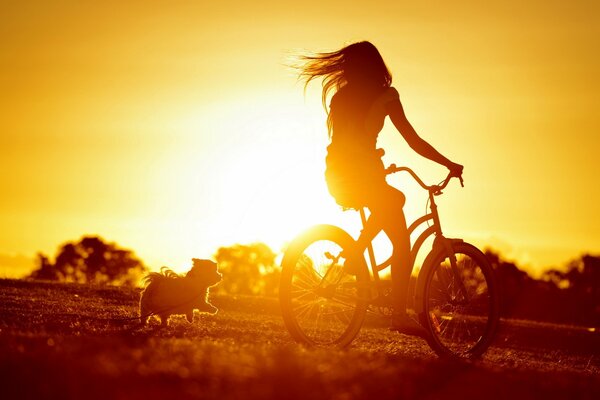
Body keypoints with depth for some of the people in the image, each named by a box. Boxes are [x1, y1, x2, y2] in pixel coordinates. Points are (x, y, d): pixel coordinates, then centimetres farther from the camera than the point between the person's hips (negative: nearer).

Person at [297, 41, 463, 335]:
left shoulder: (340, 96, 14)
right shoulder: (385, 95, -2)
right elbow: (414, 142, -3)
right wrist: (450, 165, 6)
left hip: (337, 176, 7)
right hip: (364, 174, -6)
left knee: (395, 199, 32)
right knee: (402, 243, 1)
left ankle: (354, 256, 17)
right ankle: (399, 315, -8)